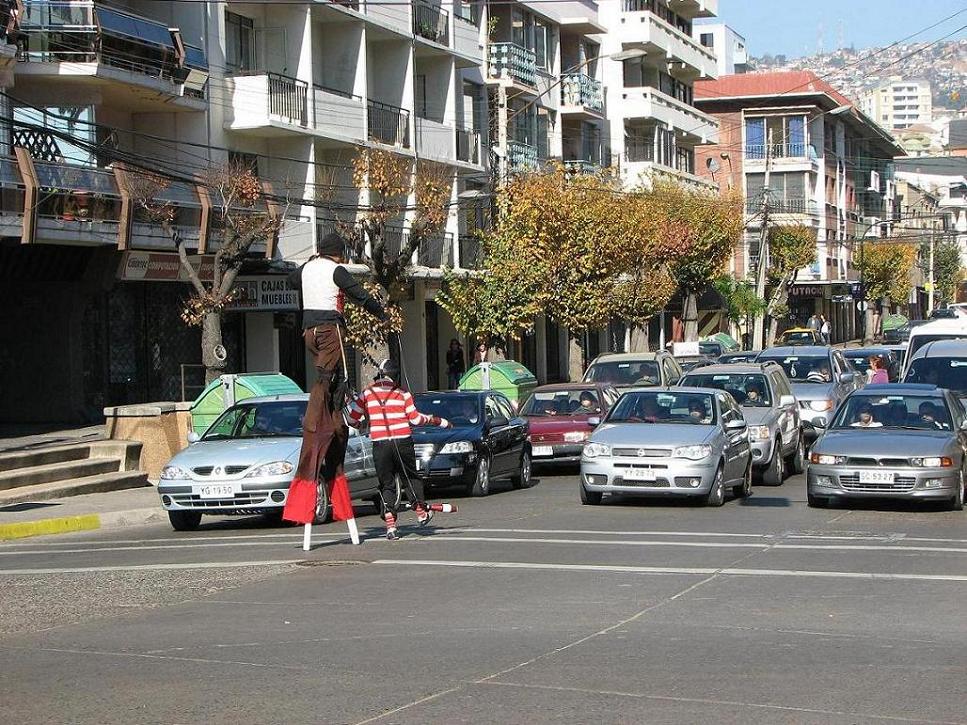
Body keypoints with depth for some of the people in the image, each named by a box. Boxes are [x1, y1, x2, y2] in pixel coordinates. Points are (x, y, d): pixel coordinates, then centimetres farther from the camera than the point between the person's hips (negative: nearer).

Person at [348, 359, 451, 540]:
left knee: (386, 485, 7)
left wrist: (360, 423, 30)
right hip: (403, 443, 0)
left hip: (380, 445, 1)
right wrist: (441, 422, 11)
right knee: (411, 477, 20)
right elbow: (415, 418, -2)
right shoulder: (402, 393, 3)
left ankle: (390, 525, -3)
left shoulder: (366, 394, 6)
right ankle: (421, 513, 21)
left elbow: (352, 419, 7)